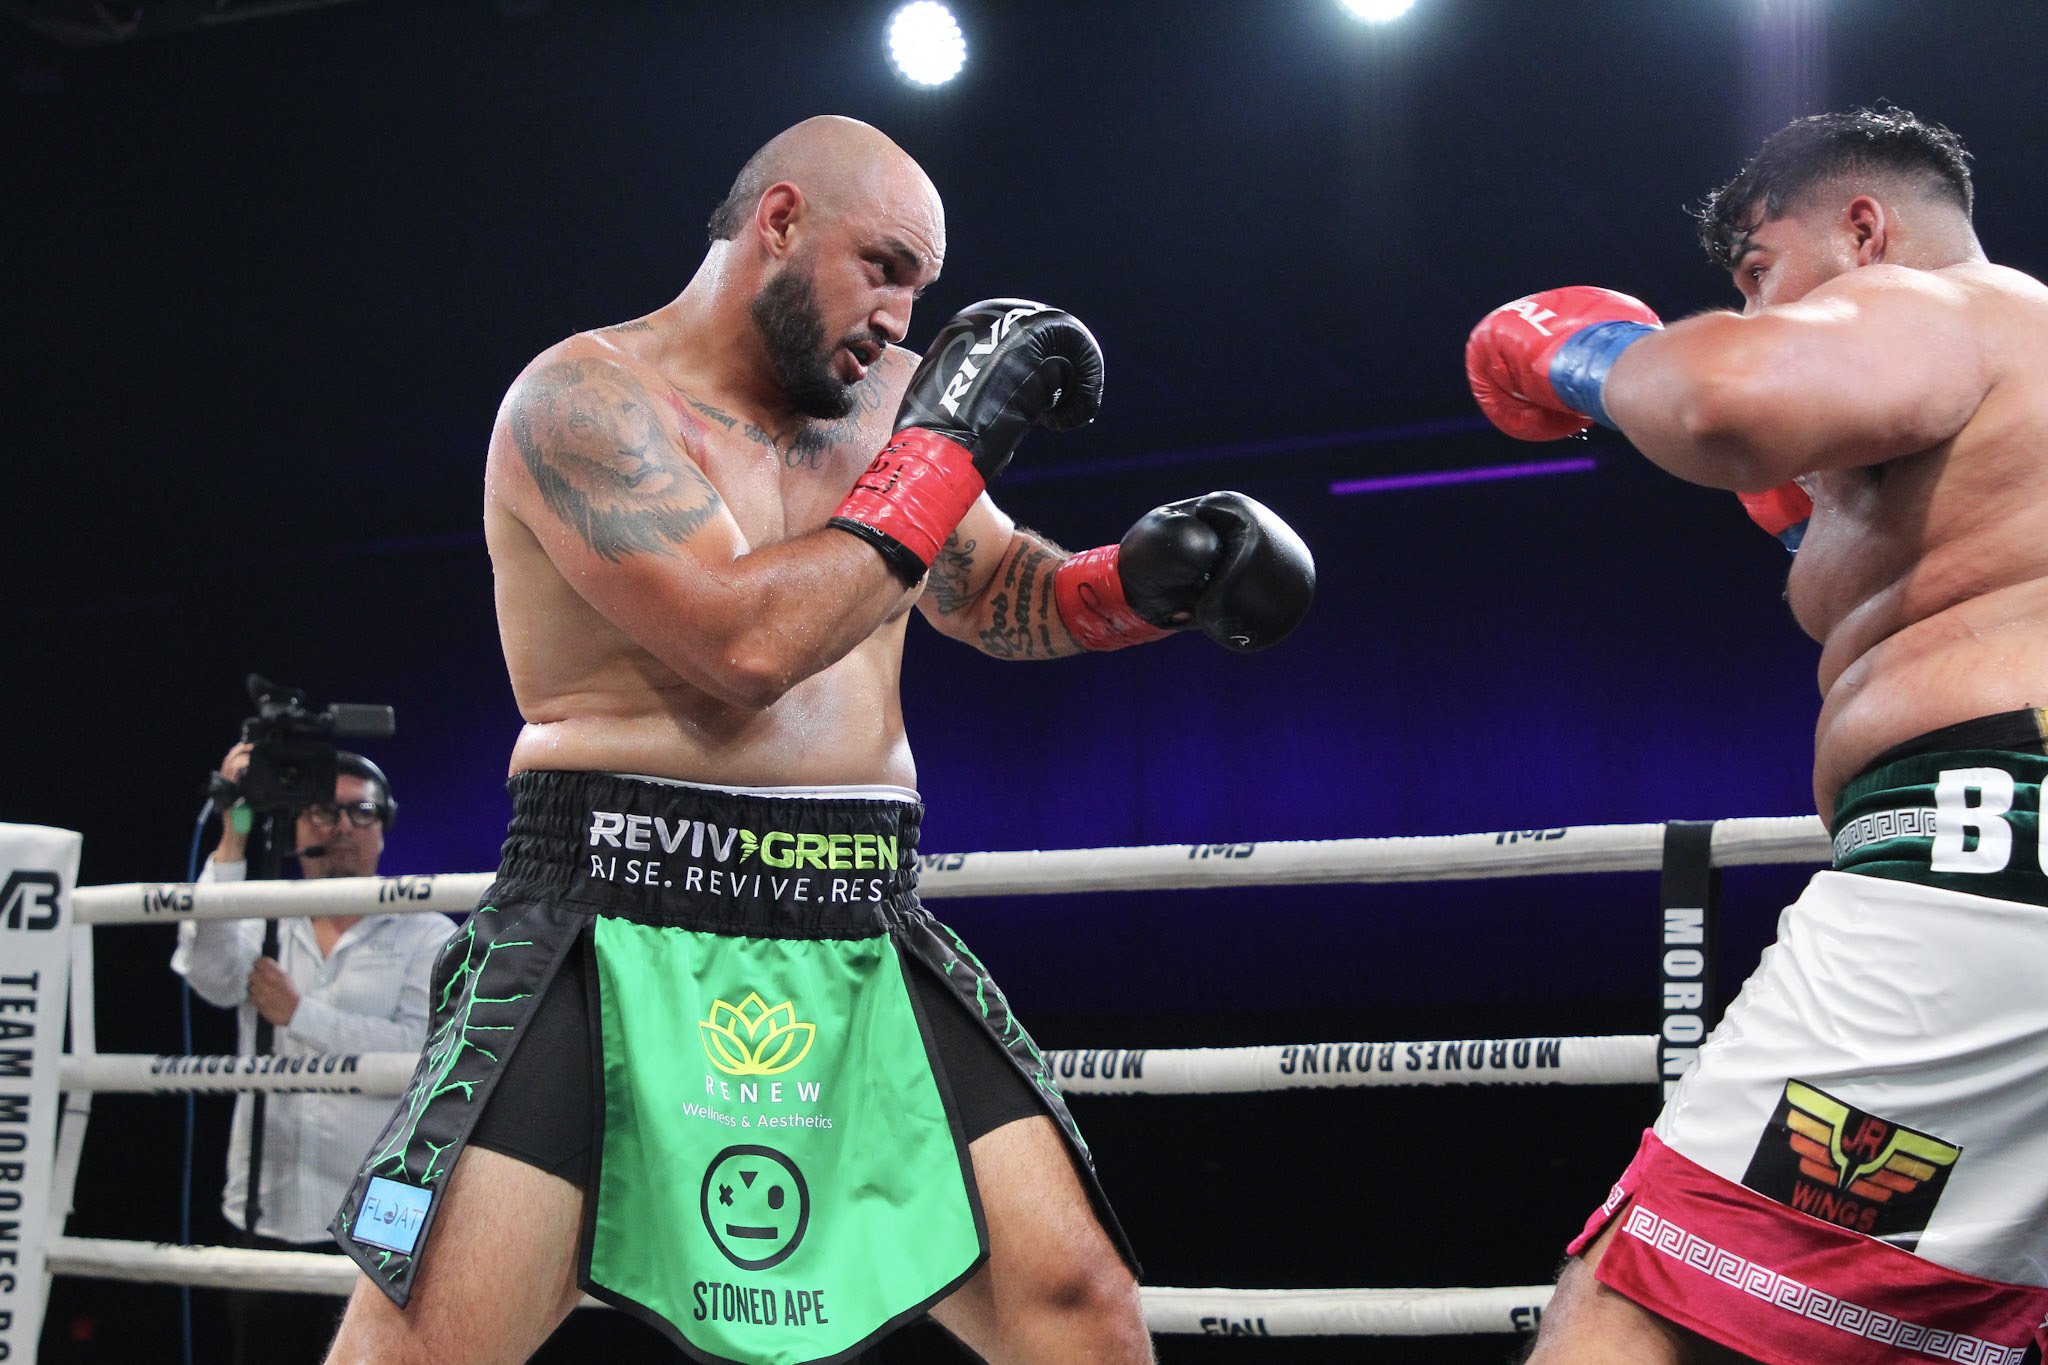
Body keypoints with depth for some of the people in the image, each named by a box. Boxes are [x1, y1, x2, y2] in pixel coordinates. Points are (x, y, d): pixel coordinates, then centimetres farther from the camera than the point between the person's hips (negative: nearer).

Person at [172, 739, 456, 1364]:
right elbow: (212, 974, -10)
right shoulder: (264, 929, 13)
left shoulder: (428, 937, 4)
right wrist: (233, 840, -15)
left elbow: (421, 1053, -11)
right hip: (267, 1220, 3)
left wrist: (299, 1013, -8)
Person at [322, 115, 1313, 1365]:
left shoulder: (889, 393, 14)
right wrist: (945, 445, -12)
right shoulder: (585, 400, -7)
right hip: (616, 930, -5)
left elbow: (997, 592, 27)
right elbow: (751, 642, -20)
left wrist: (1143, 581, 6)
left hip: (860, 939, 6)